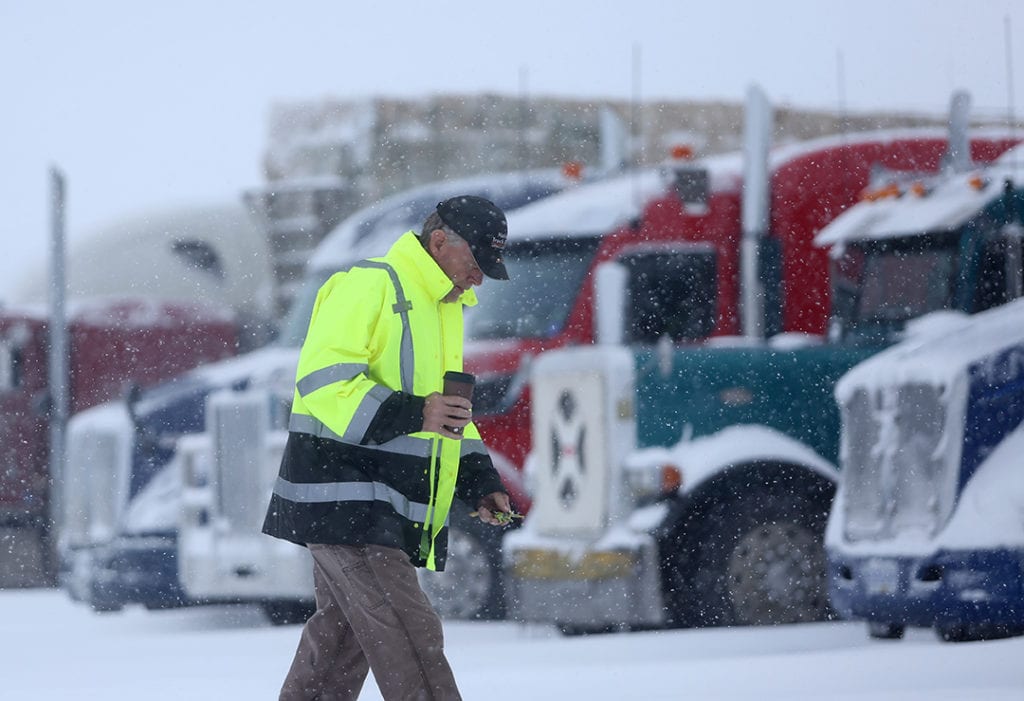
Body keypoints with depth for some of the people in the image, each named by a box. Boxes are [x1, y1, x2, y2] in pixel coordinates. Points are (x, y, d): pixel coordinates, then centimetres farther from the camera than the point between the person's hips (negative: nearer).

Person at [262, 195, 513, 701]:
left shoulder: (445, 307, 20)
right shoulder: (367, 285, -11)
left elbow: (445, 404, 30)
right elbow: (322, 380, -20)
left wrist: (478, 480, 15)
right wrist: (412, 414, -29)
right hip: (344, 500, -10)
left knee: (341, 640, 13)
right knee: (412, 635, -16)